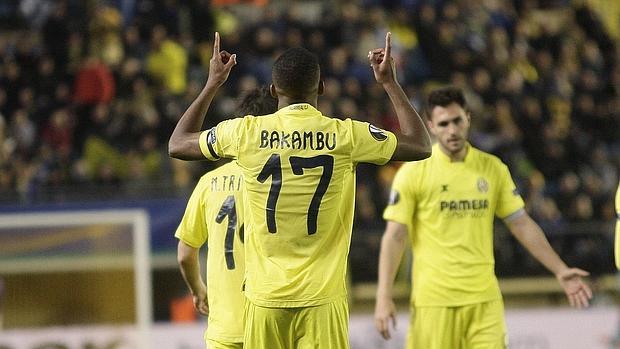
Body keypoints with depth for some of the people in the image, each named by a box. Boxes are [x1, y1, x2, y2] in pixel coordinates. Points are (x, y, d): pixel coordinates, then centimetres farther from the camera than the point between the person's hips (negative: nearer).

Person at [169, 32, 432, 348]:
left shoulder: (245, 133, -1)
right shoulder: (346, 135, -4)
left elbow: (177, 145, 17)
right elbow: (421, 146, 10)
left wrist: (213, 84, 25)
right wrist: (389, 82, 18)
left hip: (265, 299, 1)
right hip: (322, 299, -1)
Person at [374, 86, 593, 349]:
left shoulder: (493, 168, 7)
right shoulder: (413, 172, -3)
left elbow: (521, 224, 13)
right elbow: (394, 236, -4)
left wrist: (560, 270, 7)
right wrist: (384, 297, -11)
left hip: (484, 298, 3)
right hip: (434, 301, -3)